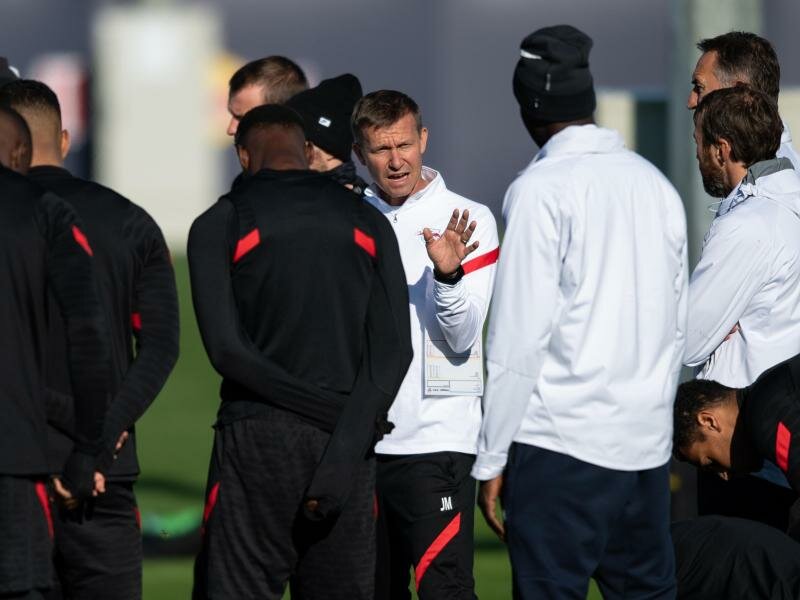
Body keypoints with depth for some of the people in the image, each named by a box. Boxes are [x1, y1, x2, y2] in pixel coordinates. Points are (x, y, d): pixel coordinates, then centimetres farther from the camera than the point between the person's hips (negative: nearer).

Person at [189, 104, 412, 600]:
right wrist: (344, 454, -10)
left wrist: (323, 407, -7)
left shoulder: (220, 225, 2)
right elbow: (393, 351, -2)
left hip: (258, 435, -3)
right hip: (348, 445, 3)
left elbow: (227, 348, -10)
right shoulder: (368, 223, 10)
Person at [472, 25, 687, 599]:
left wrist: (492, 459, -7)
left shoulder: (541, 190, -7)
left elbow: (520, 337, -11)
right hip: (648, 447, 7)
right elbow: (677, 324, 15)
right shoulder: (656, 184, 12)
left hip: (560, 444, -6)